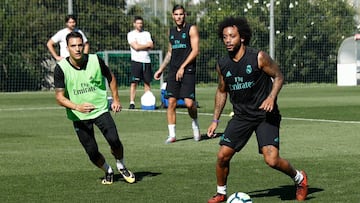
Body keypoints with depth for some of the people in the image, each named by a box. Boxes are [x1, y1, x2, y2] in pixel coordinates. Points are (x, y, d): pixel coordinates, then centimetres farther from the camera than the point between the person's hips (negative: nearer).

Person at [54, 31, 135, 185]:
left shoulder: (95, 61, -10)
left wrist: (116, 99, 7)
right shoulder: (61, 68, -13)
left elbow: (110, 77, 11)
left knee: (114, 140, -19)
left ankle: (121, 166, 12)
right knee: (92, 152, -4)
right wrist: (77, 107, -30)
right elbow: (59, 97, -14)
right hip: (78, 116, 0)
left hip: (100, 109, 0)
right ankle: (108, 172, 27)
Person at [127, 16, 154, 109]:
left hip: (147, 60, 4)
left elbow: (151, 46, 3)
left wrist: (140, 46, -7)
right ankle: (132, 103, -10)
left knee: (147, 82, 4)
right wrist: (147, 45, -1)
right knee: (134, 83, -8)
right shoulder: (131, 34, 3)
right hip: (136, 60, -4)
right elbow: (135, 46, -11)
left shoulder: (147, 33, 16)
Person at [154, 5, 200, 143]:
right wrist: (161, 69, 20)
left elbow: (195, 51, -9)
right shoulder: (172, 32, 16)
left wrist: (183, 67, -14)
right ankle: (172, 135, 1)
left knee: (189, 103, -12)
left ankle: (195, 124, 18)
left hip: (187, 71, -5)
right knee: (171, 102, -2)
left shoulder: (191, 29, -2)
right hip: (173, 71, 5)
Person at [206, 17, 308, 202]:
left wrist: (271, 97, -22)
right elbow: (222, 91, 15)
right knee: (223, 155, -6)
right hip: (241, 116, 4)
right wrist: (215, 120, 12)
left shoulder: (258, 58, -15)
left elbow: (278, 77, -4)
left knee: (272, 160, -14)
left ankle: (299, 178, 15)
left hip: (265, 114, -4)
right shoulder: (222, 65, -1)